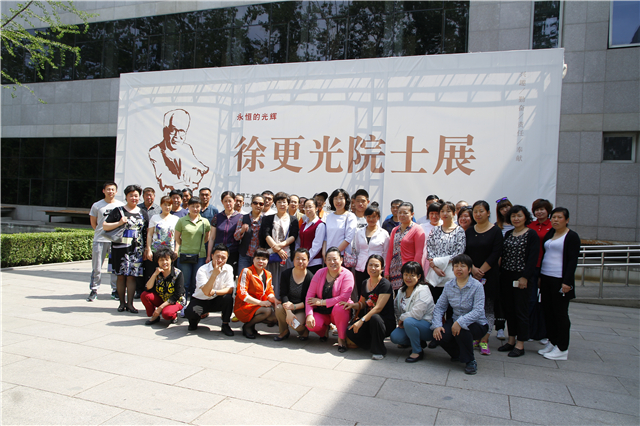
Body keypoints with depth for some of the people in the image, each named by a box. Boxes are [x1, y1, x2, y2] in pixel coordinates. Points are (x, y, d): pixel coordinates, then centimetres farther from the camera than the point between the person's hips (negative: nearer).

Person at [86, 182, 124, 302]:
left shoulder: (121, 205, 5)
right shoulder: (97, 205, 4)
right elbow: (93, 222, 14)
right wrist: (101, 232, 9)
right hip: (99, 240, 0)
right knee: (96, 267, 2)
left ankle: (115, 290, 15)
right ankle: (93, 290, 14)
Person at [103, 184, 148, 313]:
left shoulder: (142, 213, 12)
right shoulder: (118, 211, 3)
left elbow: (148, 232, 15)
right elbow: (104, 226, 0)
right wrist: (119, 223, -14)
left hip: (136, 249, 2)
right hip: (120, 248, -1)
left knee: (132, 276, 1)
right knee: (121, 276, 4)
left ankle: (130, 304, 7)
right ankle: (122, 303, 14)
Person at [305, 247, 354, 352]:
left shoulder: (347, 275, -12)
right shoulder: (320, 273, -1)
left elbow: (344, 298, -24)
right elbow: (309, 295, -4)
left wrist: (322, 302, -19)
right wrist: (309, 314, -19)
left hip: (340, 311, -3)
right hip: (322, 312, 3)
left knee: (339, 307, -36)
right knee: (311, 325, -25)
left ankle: (341, 338, -12)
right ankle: (325, 329, 14)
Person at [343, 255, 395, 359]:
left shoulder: (385, 284, -12)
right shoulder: (365, 283, 9)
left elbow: (378, 308, -20)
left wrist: (362, 320, -25)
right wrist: (353, 305, -3)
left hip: (385, 322, -5)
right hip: (369, 320, 5)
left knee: (374, 317, -39)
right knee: (351, 333, -21)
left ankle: (379, 350, -14)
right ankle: (373, 344, 8)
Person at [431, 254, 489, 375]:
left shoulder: (477, 286, -14)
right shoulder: (448, 286, 0)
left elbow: (478, 310, -24)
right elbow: (439, 307, 1)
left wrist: (460, 322, -35)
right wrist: (437, 325, -16)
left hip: (477, 324, -4)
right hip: (455, 321, 4)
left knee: (461, 329, -36)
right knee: (440, 335, -23)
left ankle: (470, 361, -8)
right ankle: (458, 354, 13)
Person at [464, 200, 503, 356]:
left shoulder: (496, 231, -2)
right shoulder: (469, 231, 9)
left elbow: (495, 254, -9)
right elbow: (465, 253, 4)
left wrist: (481, 270, -12)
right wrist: (472, 268, -11)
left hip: (489, 275, -3)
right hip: (471, 275, 3)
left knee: (488, 308, 1)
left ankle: (484, 341, 6)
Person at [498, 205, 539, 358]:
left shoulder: (531, 234, -6)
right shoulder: (508, 234, 12)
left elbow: (533, 258, -12)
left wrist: (525, 277, -17)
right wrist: (501, 273, 9)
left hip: (521, 277, -6)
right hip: (506, 276, 6)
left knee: (521, 310, 0)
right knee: (508, 309, 11)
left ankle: (520, 345, 8)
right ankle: (511, 340, 22)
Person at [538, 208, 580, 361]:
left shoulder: (571, 236, -7)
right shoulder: (549, 235, 13)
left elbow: (573, 261, -12)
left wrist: (567, 282, -18)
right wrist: (540, 276, 15)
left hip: (560, 280, -7)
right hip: (546, 279, 7)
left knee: (560, 313, 0)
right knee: (548, 311, 11)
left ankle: (562, 349, 8)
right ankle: (552, 342, 23)